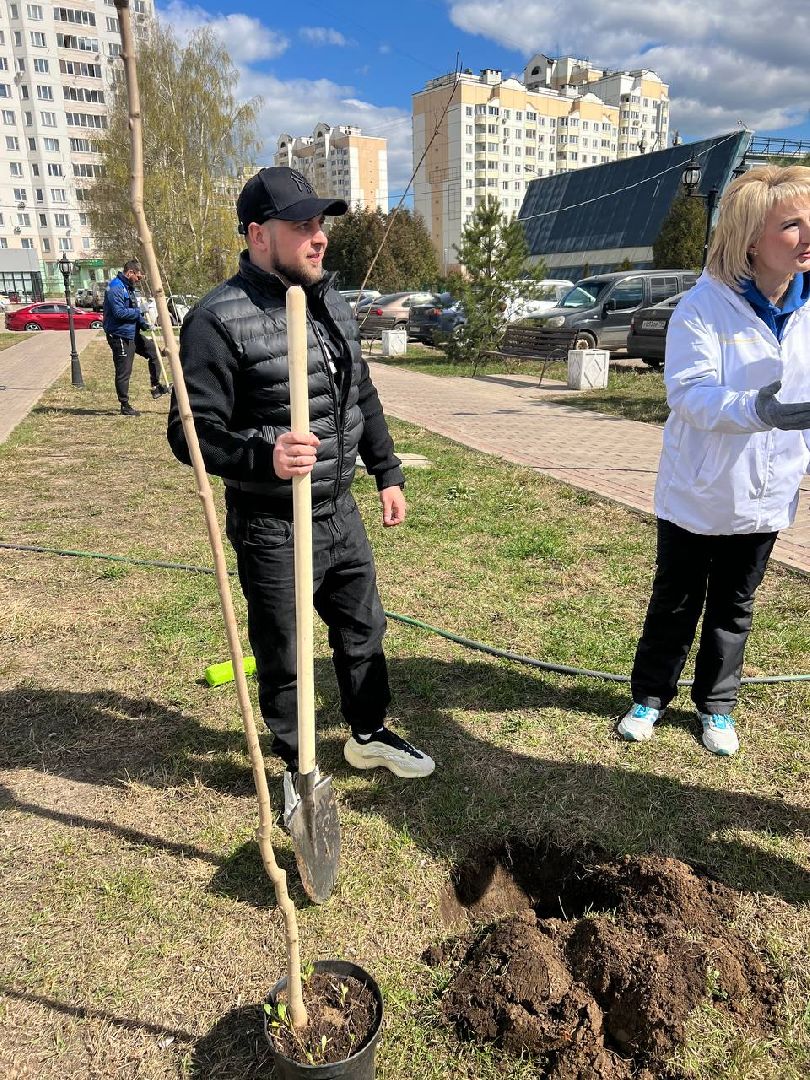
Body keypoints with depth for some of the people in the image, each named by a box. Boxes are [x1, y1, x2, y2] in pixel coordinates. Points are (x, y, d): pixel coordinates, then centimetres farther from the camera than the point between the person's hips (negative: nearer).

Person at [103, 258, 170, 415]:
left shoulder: (128, 287, 14)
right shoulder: (115, 288, -18)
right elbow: (119, 312, -26)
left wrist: (143, 324, 3)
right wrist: (139, 312, -16)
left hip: (132, 334, 10)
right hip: (119, 336, -10)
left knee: (153, 350, 15)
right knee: (123, 372, -2)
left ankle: (156, 386, 23)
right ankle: (125, 406, 7)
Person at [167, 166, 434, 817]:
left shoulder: (332, 303, 8)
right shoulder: (219, 320, -17)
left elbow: (364, 398, 17)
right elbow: (192, 431, -19)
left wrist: (388, 473, 16)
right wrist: (263, 457, -37)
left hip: (342, 513, 7)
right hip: (272, 530, -7)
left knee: (364, 632, 20)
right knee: (282, 659, 10)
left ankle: (370, 736, 45)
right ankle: (298, 768, 35)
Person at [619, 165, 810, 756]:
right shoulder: (704, 307, -17)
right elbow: (690, 392, -27)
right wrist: (757, 409, -44)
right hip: (697, 492, -4)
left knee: (734, 608, 17)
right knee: (676, 602, 12)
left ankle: (716, 706, 37)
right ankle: (650, 696, 33)